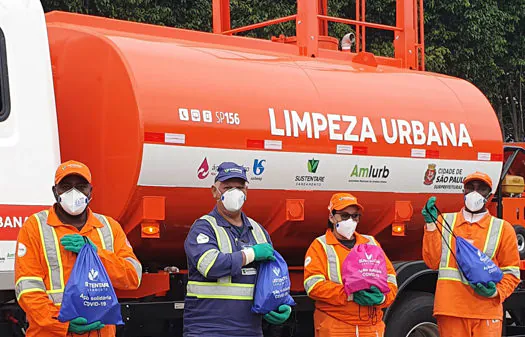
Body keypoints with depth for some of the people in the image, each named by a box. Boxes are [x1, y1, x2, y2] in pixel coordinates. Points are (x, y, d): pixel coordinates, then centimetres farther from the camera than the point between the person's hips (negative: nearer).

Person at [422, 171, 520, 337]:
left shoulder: (502, 228, 9)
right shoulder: (444, 221, 13)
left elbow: (511, 273, 9)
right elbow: (433, 262, 4)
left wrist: (497, 292, -11)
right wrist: (431, 225, -2)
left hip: (486, 310, -1)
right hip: (450, 309, 1)